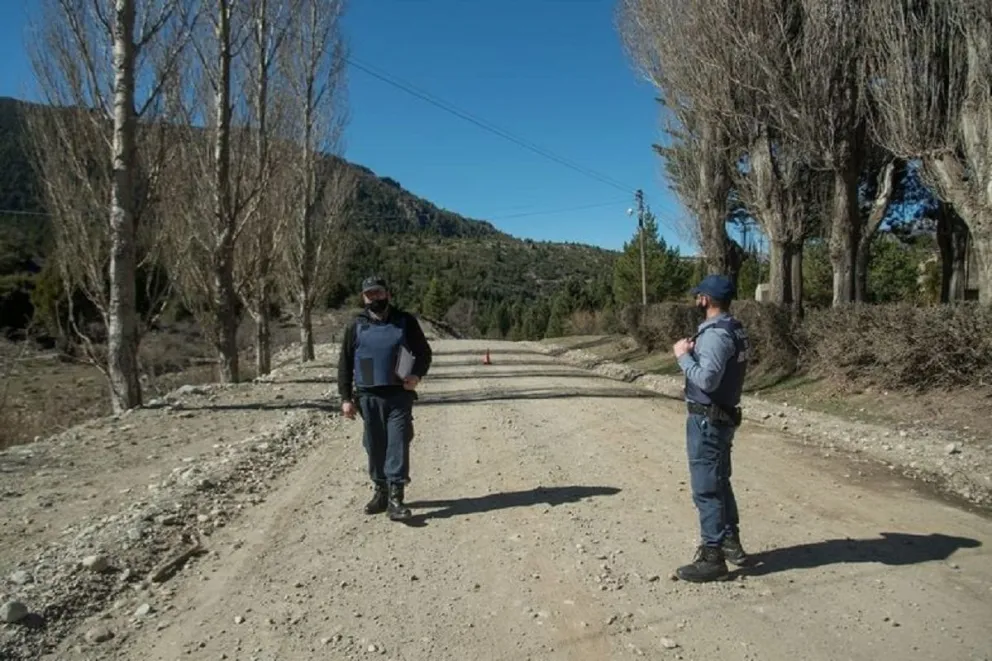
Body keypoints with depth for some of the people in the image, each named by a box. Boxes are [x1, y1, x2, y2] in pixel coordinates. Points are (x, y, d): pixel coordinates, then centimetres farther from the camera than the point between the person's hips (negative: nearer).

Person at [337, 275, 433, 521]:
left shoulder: (405, 321, 3)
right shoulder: (356, 326, 6)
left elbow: (424, 352, 8)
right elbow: (345, 364, 9)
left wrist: (417, 374, -11)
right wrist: (345, 398, 3)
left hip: (399, 395, -2)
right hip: (368, 397, 2)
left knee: (398, 444, -7)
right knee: (375, 447, 9)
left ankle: (395, 498, -4)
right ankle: (380, 492, 24)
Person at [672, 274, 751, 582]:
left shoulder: (715, 333, -21)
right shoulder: (734, 330, 10)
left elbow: (707, 380, -27)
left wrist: (683, 356, -15)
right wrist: (695, 352, 5)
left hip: (708, 419, -10)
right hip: (723, 415, 10)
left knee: (706, 488, -3)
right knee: (719, 482, 21)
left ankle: (712, 557, 4)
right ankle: (730, 542, 33)